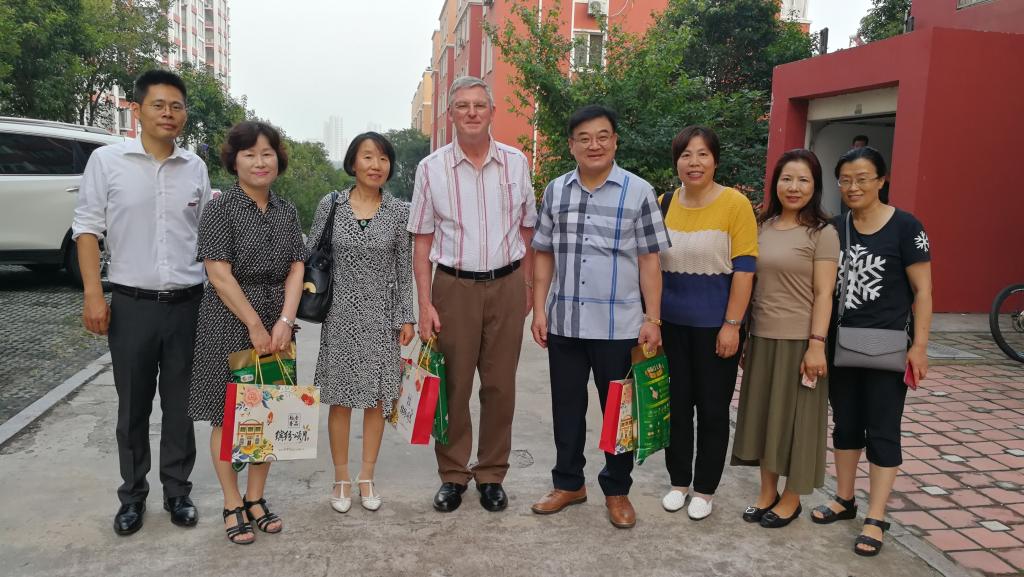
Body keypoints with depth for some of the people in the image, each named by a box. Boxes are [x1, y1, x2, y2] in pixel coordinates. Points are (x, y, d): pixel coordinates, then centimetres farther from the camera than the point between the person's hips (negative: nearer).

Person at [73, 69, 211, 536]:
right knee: (133, 406, 9)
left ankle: (178, 491, 24)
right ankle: (132, 495, 25)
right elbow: (87, 229, 0)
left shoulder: (196, 168, 6)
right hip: (132, 303, -2)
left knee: (180, 405, 10)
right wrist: (93, 295, -7)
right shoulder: (107, 160, -1)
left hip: (188, 303, 2)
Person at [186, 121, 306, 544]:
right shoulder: (221, 209, -7)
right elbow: (219, 274, -13)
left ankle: (256, 498, 24)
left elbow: (296, 269, 4)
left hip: (276, 324, 5)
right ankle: (233, 505, 17)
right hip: (229, 323, -5)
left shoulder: (286, 212, 8)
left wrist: (283, 322, -8)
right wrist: (255, 325, -14)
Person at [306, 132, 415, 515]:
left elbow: (404, 269, 3)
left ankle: (367, 478, 23)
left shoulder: (399, 211, 0)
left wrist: (405, 317, 0)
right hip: (340, 315, 0)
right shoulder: (330, 206, -1)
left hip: (381, 316, 1)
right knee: (341, 399, 7)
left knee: (377, 398, 7)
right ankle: (341, 480, 22)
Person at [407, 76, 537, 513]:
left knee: (500, 385, 8)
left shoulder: (516, 163, 5)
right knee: (454, 385, 5)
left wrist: (528, 287, 5)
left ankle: (492, 475, 22)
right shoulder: (431, 168, 0)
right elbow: (422, 240, 0)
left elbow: (527, 230, 11)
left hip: (506, 285, 1)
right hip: (454, 286, -1)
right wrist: (425, 304, -6)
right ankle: (452, 476, 20)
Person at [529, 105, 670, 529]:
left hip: (619, 326, -3)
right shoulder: (555, 191, 7)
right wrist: (539, 309, 4)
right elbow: (544, 254, 10)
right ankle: (569, 482, 31)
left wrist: (653, 320, -7)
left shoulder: (638, 192, -2)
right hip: (564, 323, 3)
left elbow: (649, 259, -3)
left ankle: (617, 490, 26)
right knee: (567, 407, 14)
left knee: (618, 410, 8)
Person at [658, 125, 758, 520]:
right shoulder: (665, 204, 3)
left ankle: (704, 490, 24)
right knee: (676, 405, 13)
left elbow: (744, 269, -10)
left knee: (712, 409, 8)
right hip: (671, 323, 4)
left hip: (714, 325, -3)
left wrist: (731, 325, -14)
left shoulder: (735, 204, -9)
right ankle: (678, 482, 29)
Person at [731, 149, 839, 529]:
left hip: (798, 340, -5)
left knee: (795, 417, 5)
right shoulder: (762, 227, 9)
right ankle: (768, 491, 25)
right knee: (764, 414, 11)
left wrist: (817, 344, -16)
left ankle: (791, 498, 20)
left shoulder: (822, 233, -5)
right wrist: (745, 335, 11)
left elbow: (823, 294, -9)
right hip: (762, 337, 5)